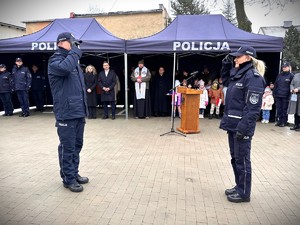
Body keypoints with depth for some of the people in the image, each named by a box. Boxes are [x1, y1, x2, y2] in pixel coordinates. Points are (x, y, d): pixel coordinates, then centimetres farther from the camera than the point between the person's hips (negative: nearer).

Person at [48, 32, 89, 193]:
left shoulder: (73, 61, 20)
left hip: (78, 112, 8)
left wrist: (83, 107, 19)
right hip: (66, 113, -8)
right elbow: (65, 68, -32)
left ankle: (74, 173, 28)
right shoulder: (55, 60, -6)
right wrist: (74, 53, -13)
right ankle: (68, 179, 13)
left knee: (77, 145, 15)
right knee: (68, 147, 0)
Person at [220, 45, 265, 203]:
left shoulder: (253, 77, -15)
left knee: (242, 159, 3)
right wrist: (226, 64, 16)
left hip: (242, 126, -9)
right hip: (233, 124, 9)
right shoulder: (237, 73, 11)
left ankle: (244, 193, 18)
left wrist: (243, 127, -23)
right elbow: (225, 81, 32)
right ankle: (239, 186, 33)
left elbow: (253, 107, -20)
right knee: (235, 157, 18)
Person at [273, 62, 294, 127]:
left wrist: (290, 94, -12)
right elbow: (275, 85, 17)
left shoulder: (291, 76, -2)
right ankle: (279, 121, 16)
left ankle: (284, 122, 10)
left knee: (284, 109, 2)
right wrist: (274, 93, 10)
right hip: (278, 96, 5)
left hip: (286, 96, -5)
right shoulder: (279, 75, 13)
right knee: (279, 109, 8)